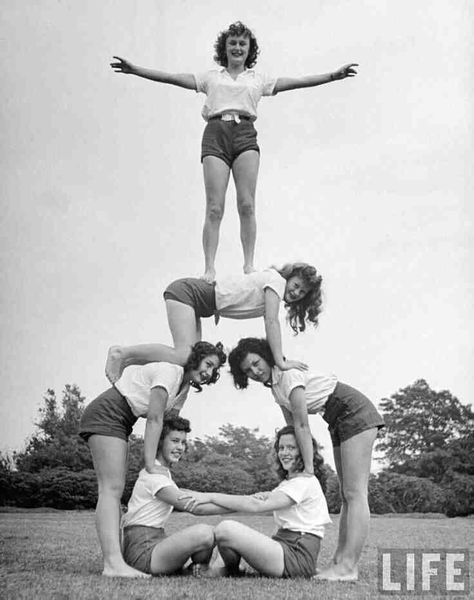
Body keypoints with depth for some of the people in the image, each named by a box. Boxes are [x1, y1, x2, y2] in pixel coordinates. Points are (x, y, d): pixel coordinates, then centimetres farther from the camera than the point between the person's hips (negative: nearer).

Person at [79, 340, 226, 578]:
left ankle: (114, 560, 3)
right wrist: (150, 465, -24)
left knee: (115, 490, 4)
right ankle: (113, 563, -25)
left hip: (121, 422, 10)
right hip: (105, 414, -10)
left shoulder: (185, 387, 11)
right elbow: (154, 419, -23)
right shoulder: (169, 371, -19)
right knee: (111, 488, -18)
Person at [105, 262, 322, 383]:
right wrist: (281, 362, -25)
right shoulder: (276, 280, -14)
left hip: (199, 303, 9)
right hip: (186, 291, -9)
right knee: (184, 356, -22)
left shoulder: (274, 297, 13)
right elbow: (271, 322, -23)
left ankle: (128, 360, 9)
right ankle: (121, 353, -9)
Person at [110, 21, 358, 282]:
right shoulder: (211, 77, 20)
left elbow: (297, 81, 12)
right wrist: (135, 70, 2)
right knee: (214, 208, -8)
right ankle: (209, 268, -7)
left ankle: (249, 264, 0)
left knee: (247, 205, -8)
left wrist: (333, 75, 2)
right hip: (215, 135, 0)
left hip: (245, 135, 1)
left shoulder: (258, 79, 20)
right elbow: (174, 77, 12)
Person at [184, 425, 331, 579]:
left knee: (225, 529, -22)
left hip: (298, 557, -10)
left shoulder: (306, 482, -11)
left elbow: (257, 506, -20)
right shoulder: (288, 481, 23)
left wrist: (211, 497, -20)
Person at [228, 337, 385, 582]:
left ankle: (348, 566, -17)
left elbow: (302, 426, -20)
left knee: (354, 494, -14)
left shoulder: (289, 373, -19)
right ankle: (339, 561, 9)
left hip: (356, 413, -10)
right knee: (347, 495, 7)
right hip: (339, 423, 10)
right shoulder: (275, 386, 8)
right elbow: (292, 428, 10)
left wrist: (308, 469, -17)